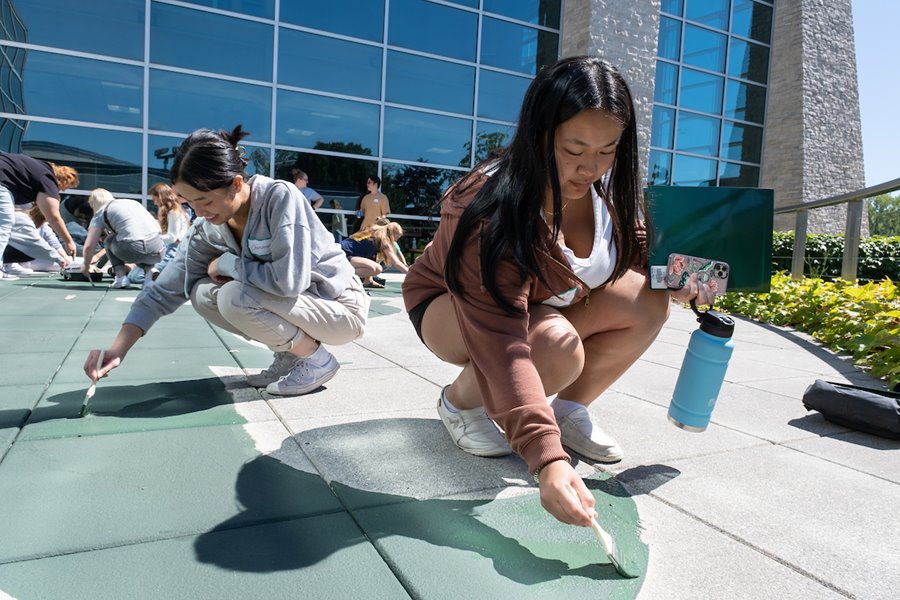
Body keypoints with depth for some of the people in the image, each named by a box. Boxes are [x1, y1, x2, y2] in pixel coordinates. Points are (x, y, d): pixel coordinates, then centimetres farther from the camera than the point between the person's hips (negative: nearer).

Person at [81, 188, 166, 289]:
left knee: (109, 241, 28)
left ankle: (121, 277, 11)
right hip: (158, 252, 4)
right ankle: (149, 270, 8)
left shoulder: (101, 212, 16)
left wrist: (86, 265, 31)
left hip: (134, 249, -4)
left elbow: (89, 246, 11)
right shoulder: (132, 202, 29)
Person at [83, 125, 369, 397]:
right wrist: (117, 350, -13)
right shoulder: (206, 230, -5)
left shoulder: (280, 197, -25)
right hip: (291, 305, 7)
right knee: (203, 295, -5)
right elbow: (164, 290, -4)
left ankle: (317, 359, -7)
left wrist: (226, 263, -19)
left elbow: (289, 280, -34)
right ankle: (290, 354, 6)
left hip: (341, 307, -7)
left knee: (234, 297, -26)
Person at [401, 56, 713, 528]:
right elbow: (500, 342, -44)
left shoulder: (606, 185, -15)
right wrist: (547, 459, -52)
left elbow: (630, 245, 5)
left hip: (548, 305, 6)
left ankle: (569, 409, 1)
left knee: (647, 304, -18)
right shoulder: (492, 209, -37)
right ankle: (461, 401, -6)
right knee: (557, 347, -36)